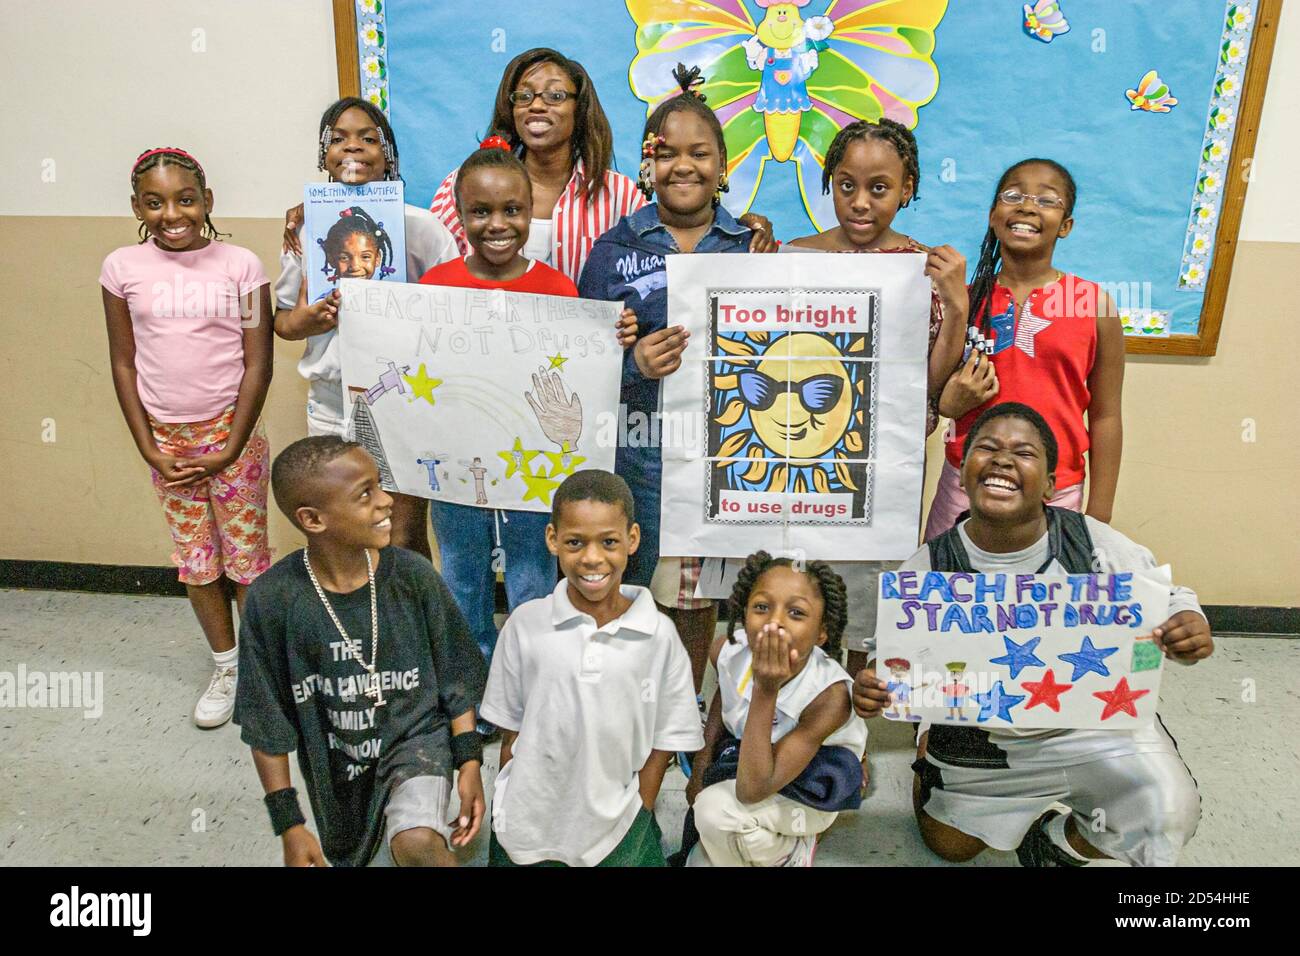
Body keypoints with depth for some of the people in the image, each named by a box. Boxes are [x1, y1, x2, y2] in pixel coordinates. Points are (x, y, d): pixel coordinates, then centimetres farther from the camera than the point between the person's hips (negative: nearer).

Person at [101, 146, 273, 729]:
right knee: (196, 559, 12)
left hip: (230, 431, -2)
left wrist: (230, 449, -10)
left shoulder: (240, 265, -8)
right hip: (166, 437, 3)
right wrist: (148, 448, -2)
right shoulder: (122, 268, -1)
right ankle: (225, 668, 29)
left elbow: (258, 364, -7)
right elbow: (123, 364, 4)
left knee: (246, 555, 4)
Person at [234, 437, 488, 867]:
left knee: (416, 843, -28)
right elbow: (266, 721, -8)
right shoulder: (273, 599, -19)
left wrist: (469, 763, -7)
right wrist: (288, 822, -6)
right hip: (336, 764, 2)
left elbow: (454, 677, -5)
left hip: (415, 738, -2)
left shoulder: (414, 576, -18)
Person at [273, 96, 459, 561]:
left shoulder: (418, 224, -4)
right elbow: (282, 319, 11)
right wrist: (308, 320, -11)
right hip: (332, 405, 3)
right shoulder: (306, 227, 5)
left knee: (406, 541, 4)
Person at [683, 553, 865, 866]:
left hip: (810, 788, -5)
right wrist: (701, 765, 1)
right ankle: (778, 839, 24)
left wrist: (765, 691, -45)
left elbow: (751, 791, -38)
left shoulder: (830, 696, -35)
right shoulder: (727, 649, -21)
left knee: (717, 809, -30)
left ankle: (791, 855, -1)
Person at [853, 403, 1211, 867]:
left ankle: (1055, 843, 11)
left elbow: (1164, 601, -4)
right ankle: (930, 756, 50)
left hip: (1097, 723, 0)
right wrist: (871, 688, -33)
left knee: (1170, 816, -23)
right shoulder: (926, 569, -19)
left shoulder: (1093, 543, -18)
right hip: (980, 741, 0)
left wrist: (1188, 625, -28)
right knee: (950, 847, 17)